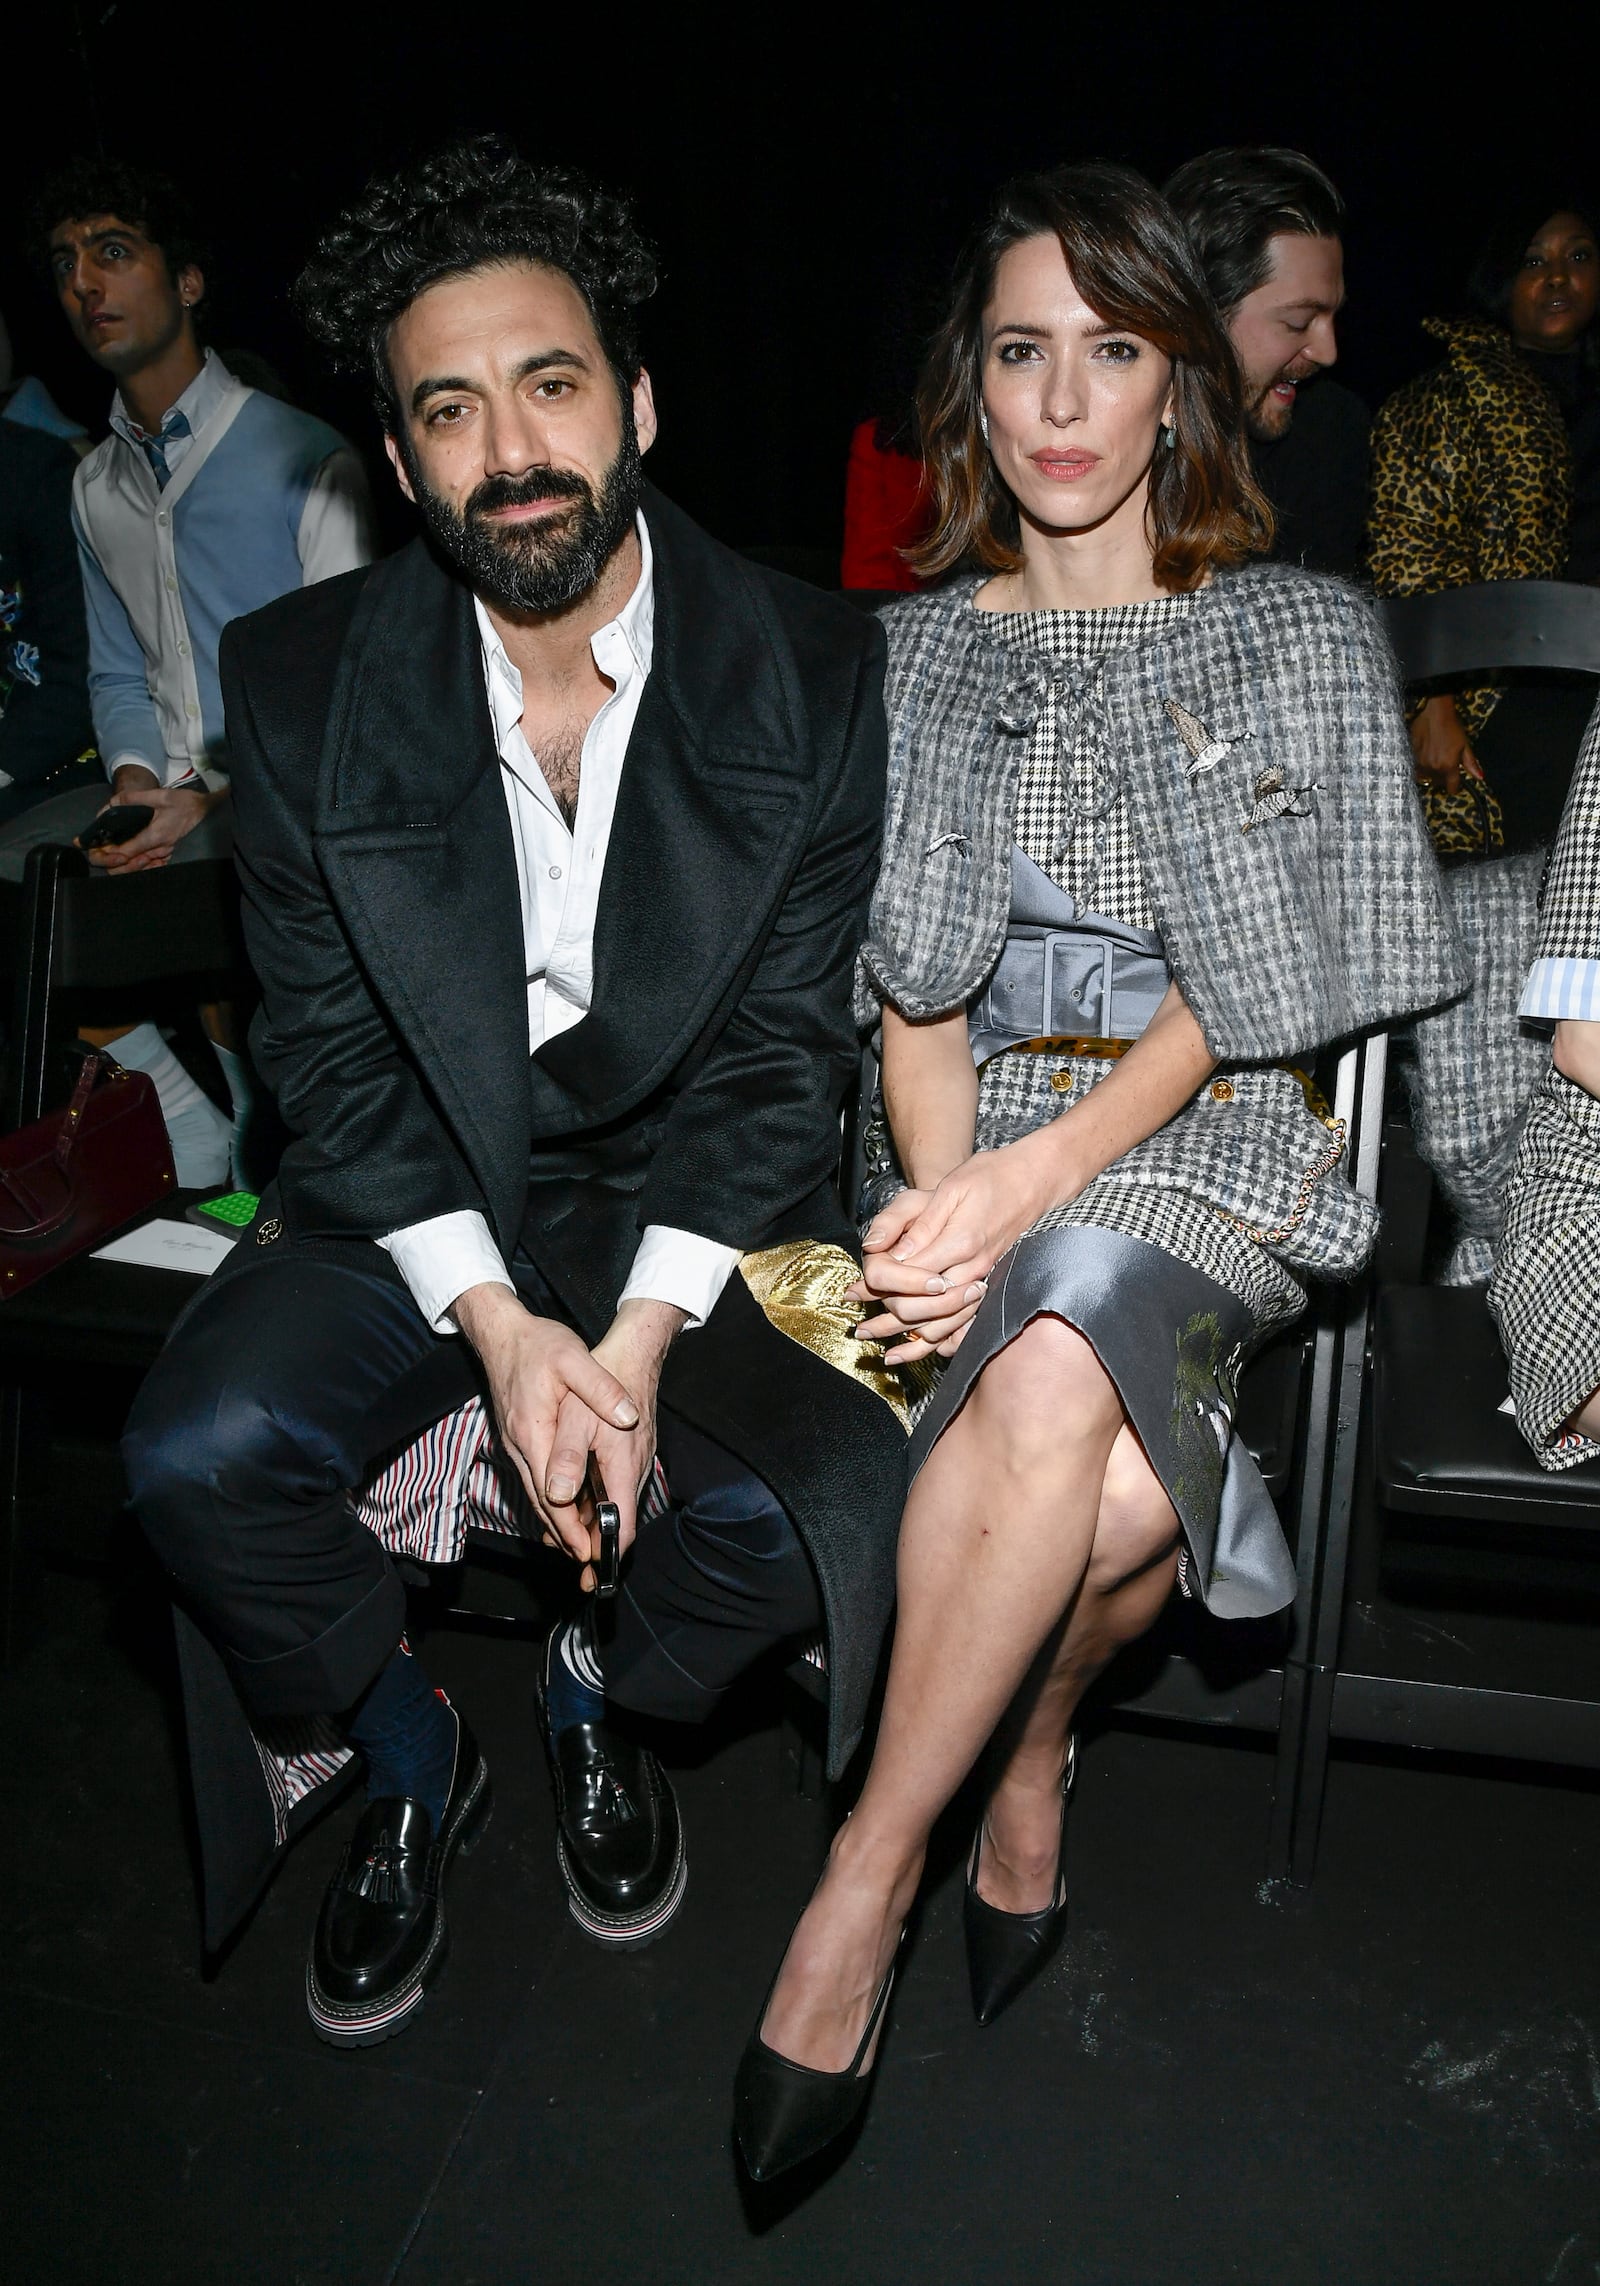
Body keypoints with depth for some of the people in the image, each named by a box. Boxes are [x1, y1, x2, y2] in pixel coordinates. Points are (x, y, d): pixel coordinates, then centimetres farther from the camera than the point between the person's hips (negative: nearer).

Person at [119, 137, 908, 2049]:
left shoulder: (813, 678, -8)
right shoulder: (299, 685, -5)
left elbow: (783, 1051, -8)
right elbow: (327, 1052, -5)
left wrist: (637, 1339, -20)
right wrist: (497, 1324, -19)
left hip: (688, 1192, -1)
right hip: (412, 1200, 1)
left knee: (808, 1493, -25)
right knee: (197, 1457, -22)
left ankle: (597, 1692, 13)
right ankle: (410, 1763, 11)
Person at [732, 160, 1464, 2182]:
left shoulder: (1306, 642, 7)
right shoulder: (915, 657, 13)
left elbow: (1242, 990, -3)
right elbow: (916, 992, 8)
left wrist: (1034, 1182, -18)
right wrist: (943, 1190, -12)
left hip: (1211, 1149, -1)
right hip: (987, 1146, 1)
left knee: (1056, 1353, -36)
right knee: (1113, 1479, -31)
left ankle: (861, 1887, -17)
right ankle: (1029, 1746, -1)